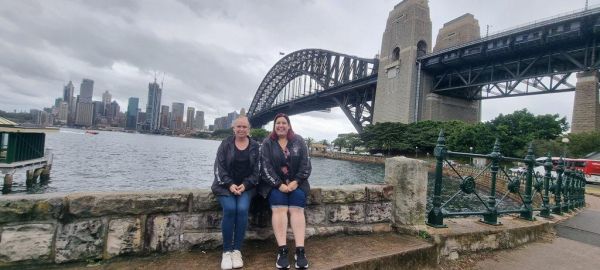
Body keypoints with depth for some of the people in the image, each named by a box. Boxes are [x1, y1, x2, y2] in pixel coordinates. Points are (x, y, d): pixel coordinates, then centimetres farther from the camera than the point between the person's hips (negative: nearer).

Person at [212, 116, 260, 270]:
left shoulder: (255, 146, 4)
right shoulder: (225, 144, 1)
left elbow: (256, 170, 2)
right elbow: (219, 167, -4)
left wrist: (245, 185, -13)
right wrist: (230, 184, -16)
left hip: (246, 186, 1)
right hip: (226, 185, 0)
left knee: (242, 209, -26)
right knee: (230, 209, -27)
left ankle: (237, 250, -12)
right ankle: (226, 251, -12)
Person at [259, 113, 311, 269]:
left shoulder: (299, 141, 4)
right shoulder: (267, 143, 2)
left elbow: (305, 164, 0)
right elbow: (266, 166, -7)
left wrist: (296, 182, -13)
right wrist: (279, 184, -17)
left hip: (296, 182, 1)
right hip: (275, 183, -1)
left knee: (297, 209, -21)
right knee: (279, 208, -25)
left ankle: (300, 251, -23)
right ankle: (282, 250, -23)